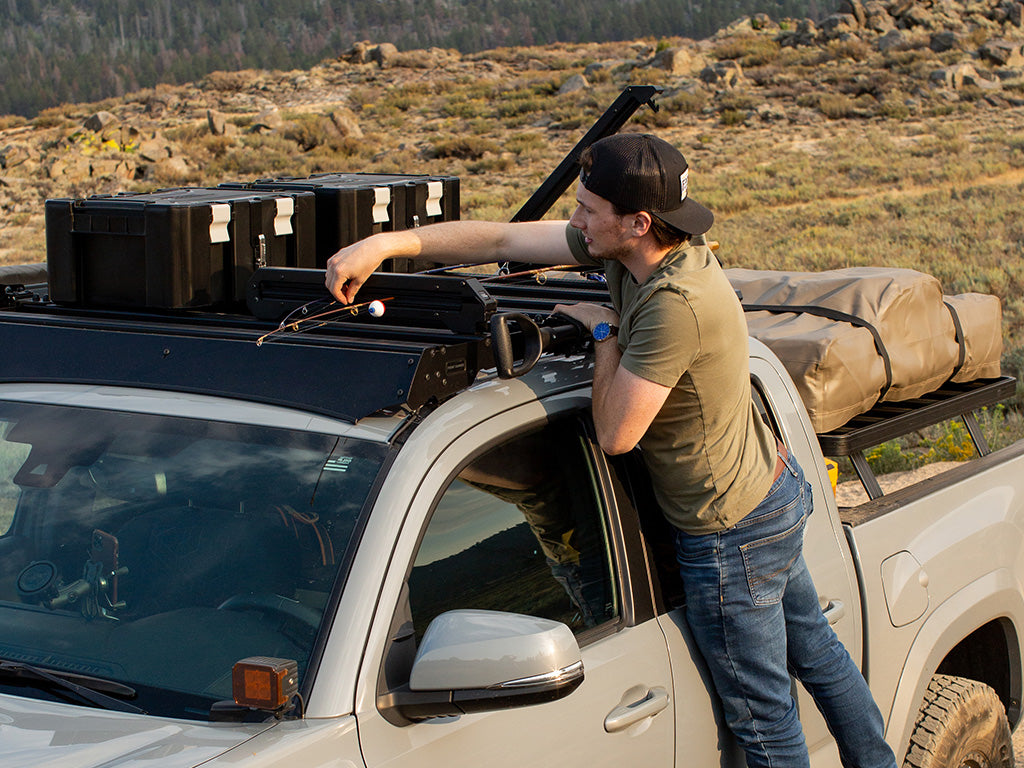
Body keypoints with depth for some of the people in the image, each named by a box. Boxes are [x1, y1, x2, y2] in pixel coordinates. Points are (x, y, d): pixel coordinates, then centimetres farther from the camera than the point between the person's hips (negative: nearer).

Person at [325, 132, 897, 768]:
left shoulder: (677, 304, -35)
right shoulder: (624, 248, -8)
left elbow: (615, 435, -28)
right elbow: (500, 240, -3)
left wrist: (604, 332, -15)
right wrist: (383, 244, -7)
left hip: (733, 536, -10)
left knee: (763, 714, 10)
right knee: (815, 650, 29)